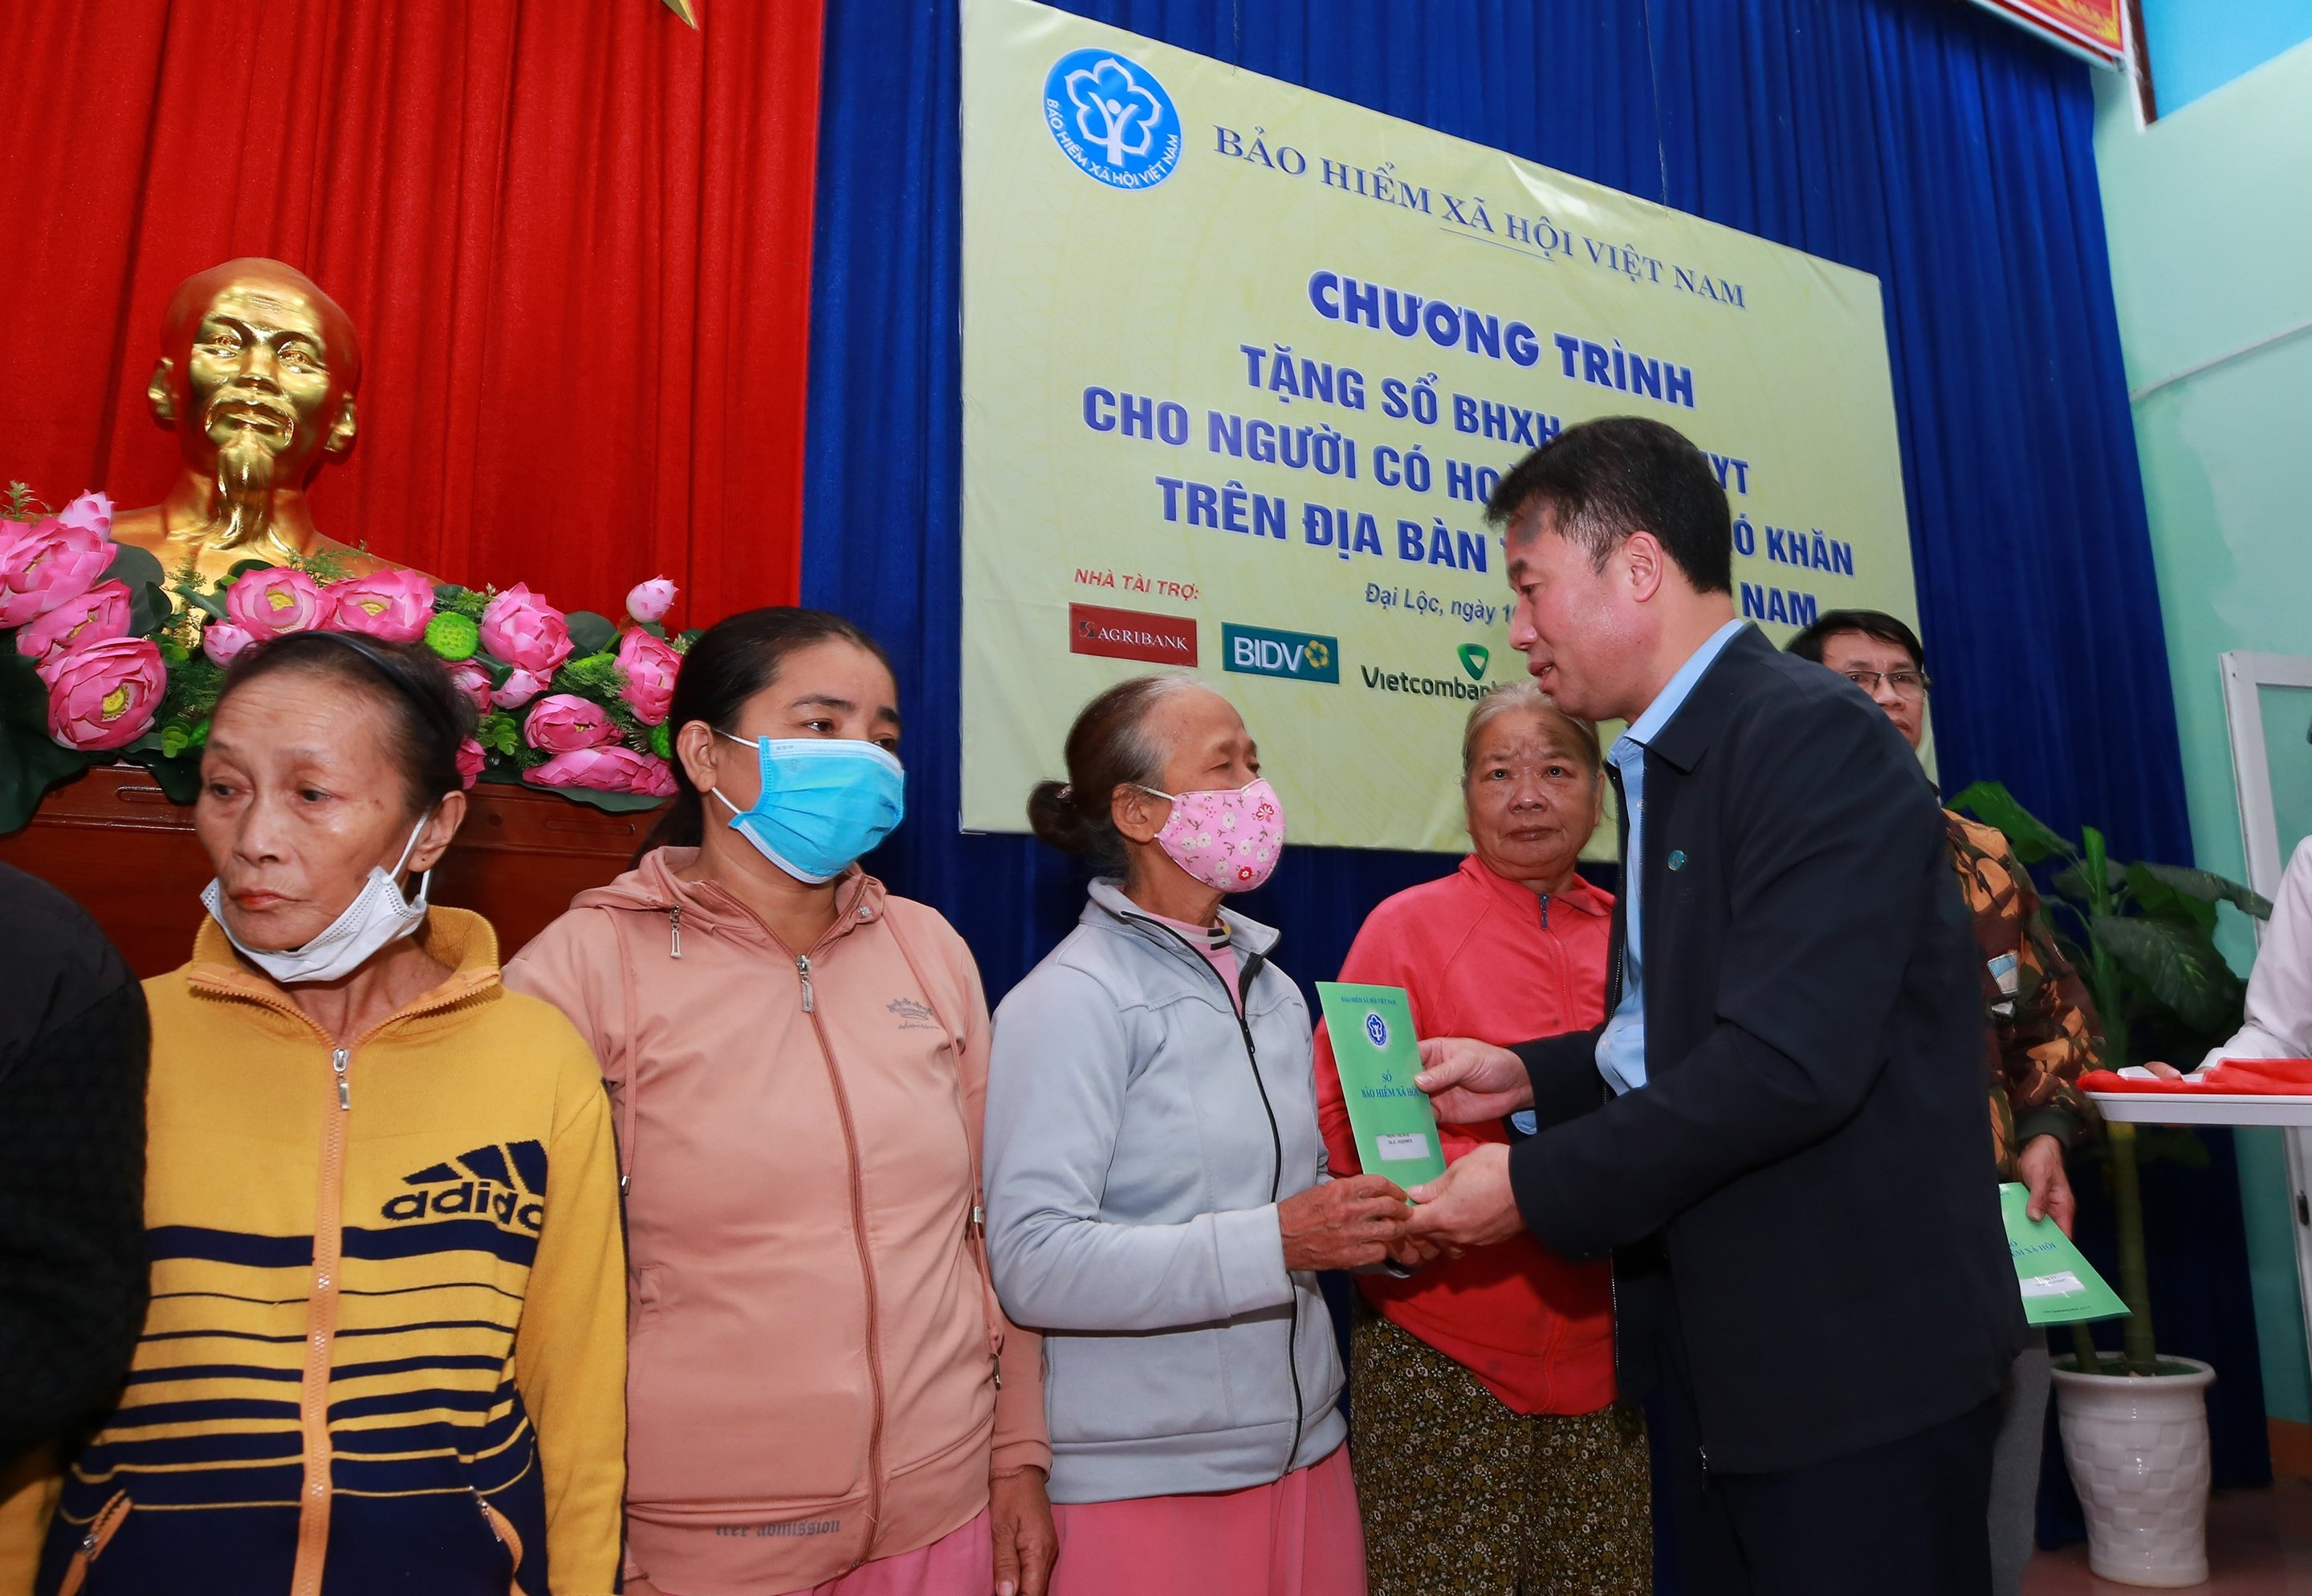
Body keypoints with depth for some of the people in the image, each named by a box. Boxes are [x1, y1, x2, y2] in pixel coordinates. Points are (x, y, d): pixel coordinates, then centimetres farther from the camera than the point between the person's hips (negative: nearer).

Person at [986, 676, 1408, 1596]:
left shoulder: (1272, 989, 10)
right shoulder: (1072, 999, -14)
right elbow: (1031, 1262, -23)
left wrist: (1359, 1219, -2)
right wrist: (1274, 1243, -26)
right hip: (1140, 1478, -7)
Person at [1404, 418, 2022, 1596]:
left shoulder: (1814, 741, -18)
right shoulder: (1665, 765, 11)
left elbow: (1786, 1059, -27)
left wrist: (1532, 1182, -19)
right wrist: (1528, 1076, 2)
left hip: (1853, 1355, -9)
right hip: (1717, 1350, 9)